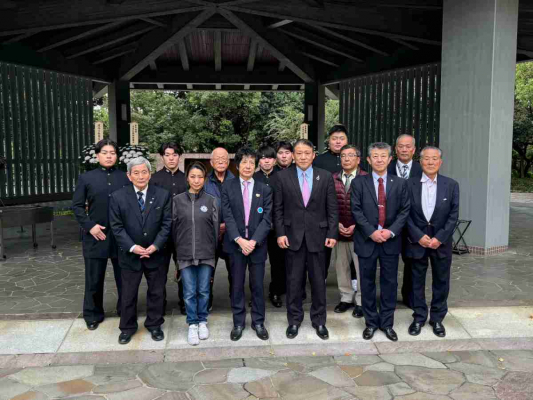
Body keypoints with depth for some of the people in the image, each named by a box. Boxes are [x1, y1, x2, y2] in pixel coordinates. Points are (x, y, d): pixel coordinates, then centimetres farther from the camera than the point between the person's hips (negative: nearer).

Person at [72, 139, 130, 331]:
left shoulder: (125, 178, 5)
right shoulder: (86, 178, 4)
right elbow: (77, 206, 2)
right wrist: (89, 226, -9)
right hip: (96, 236, 0)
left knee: (124, 277, 10)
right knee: (94, 279, 8)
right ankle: (93, 315, 24)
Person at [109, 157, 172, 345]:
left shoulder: (163, 195, -4)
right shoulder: (118, 197, -5)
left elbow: (167, 223, -4)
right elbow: (117, 226, -6)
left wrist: (156, 245, -15)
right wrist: (132, 247, -16)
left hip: (156, 254, 1)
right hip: (130, 254, 0)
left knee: (157, 292, 12)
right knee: (128, 294, 11)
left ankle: (154, 325, 31)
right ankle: (127, 327, 29)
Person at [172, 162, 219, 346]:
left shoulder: (211, 201, 1)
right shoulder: (177, 200, 1)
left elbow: (216, 228, 3)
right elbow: (174, 228, 5)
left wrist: (214, 252, 3)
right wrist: (176, 252, 5)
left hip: (206, 254, 0)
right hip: (185, 254, 0)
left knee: (204, 291, 9)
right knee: (189, 293, 5)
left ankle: (202, 321, 27)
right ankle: (192, 324, 20)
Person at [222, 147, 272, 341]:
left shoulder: (265, 190, 4)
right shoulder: (228, 188, 2)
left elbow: (266, 219, -3)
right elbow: (228, 217, -5)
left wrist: (254, 241, -15)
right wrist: (239, 240, -16)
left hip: (257, 245, 0)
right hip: (235, 245, 0)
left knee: (257, 285, 8)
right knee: (237, 286, 8)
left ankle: (258, 322, 22)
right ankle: (238, 323, 21)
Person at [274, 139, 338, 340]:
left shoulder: (325, 177, 1)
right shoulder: (282, 176, 0)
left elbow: (332, 208, 2)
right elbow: (278, 208, 1)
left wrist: (332, 234, -4)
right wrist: (280, 233, -6)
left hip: (317, 235, 0)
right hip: (293, 235, 0)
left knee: (318, 281, 9)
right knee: (294, 281, 8)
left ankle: (319, 320, 23)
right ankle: (294, 319, 23)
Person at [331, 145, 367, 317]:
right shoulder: (332, 179, 5)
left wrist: (356, 226, -12)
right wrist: (336, 224, -4)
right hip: (339, 231, 4)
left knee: (361, 267, 4)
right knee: (341, 266, 12)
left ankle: (361, 301, 18)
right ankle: (346, 298, 27)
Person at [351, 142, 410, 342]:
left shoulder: (400, 183, 5)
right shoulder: (358, 183, 0)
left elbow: (404, 211, 1)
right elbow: (356, 210, -5)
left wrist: (391, 231, -12)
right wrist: (372, 232, -15)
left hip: (391, 241, 1)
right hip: (367, 240, -1)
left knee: (390, 283, 8)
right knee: (367, 283, 7)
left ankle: (387, 323, 21)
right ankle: (371, 322, 21)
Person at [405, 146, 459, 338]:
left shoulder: (451, 185, 1)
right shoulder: (410, 184, -2)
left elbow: (453, 215, -3)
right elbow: (406, 214, -3)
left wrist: (440, 238, -12)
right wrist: (418, 236, -12)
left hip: (441, 242, 1)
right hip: (417, 241, -1)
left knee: (441, 282, 10)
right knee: (417, 282, 9)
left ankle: (437, 318, 24)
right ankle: (419, 317, 23)